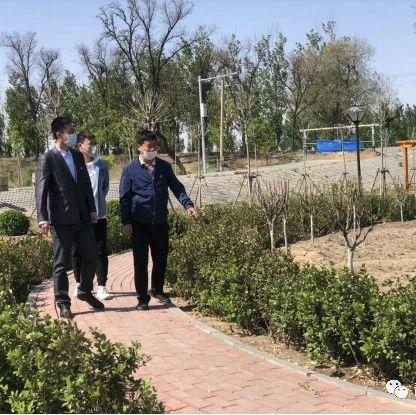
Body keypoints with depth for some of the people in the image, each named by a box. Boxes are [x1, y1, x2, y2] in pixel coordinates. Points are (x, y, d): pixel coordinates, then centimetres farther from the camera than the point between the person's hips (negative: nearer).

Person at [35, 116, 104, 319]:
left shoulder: (77, 156, 11)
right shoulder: (48, 159, -8)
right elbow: (41, 190, -12)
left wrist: (92, 209, 11)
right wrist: (43, 219, -19)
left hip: (83, 217, 6)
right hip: (62, 219, -6)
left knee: (91, 255, 9)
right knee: (61, 263, 3)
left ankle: (85, 291, 29)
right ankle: (63, 303, 13)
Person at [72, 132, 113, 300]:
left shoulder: (101, 165, 6)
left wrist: (98, 201, 11)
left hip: (98, 215, 2)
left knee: (101, 251, 0)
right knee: (78, 252, 8)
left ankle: (101, 287, 5)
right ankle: (80, 284, 24)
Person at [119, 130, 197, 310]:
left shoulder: (164, 167, 6)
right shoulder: (130, 170, -2)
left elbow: (176, 187, 8)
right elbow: (124, 198, -1)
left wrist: (188, 204, -8)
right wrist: (126, 222, -7)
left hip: (160, 222, 3)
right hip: (140, 224, -3)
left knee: (161, 258, 12)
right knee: (141, 261, 2)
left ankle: (158, 290, 32)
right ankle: (142, 297, 13)